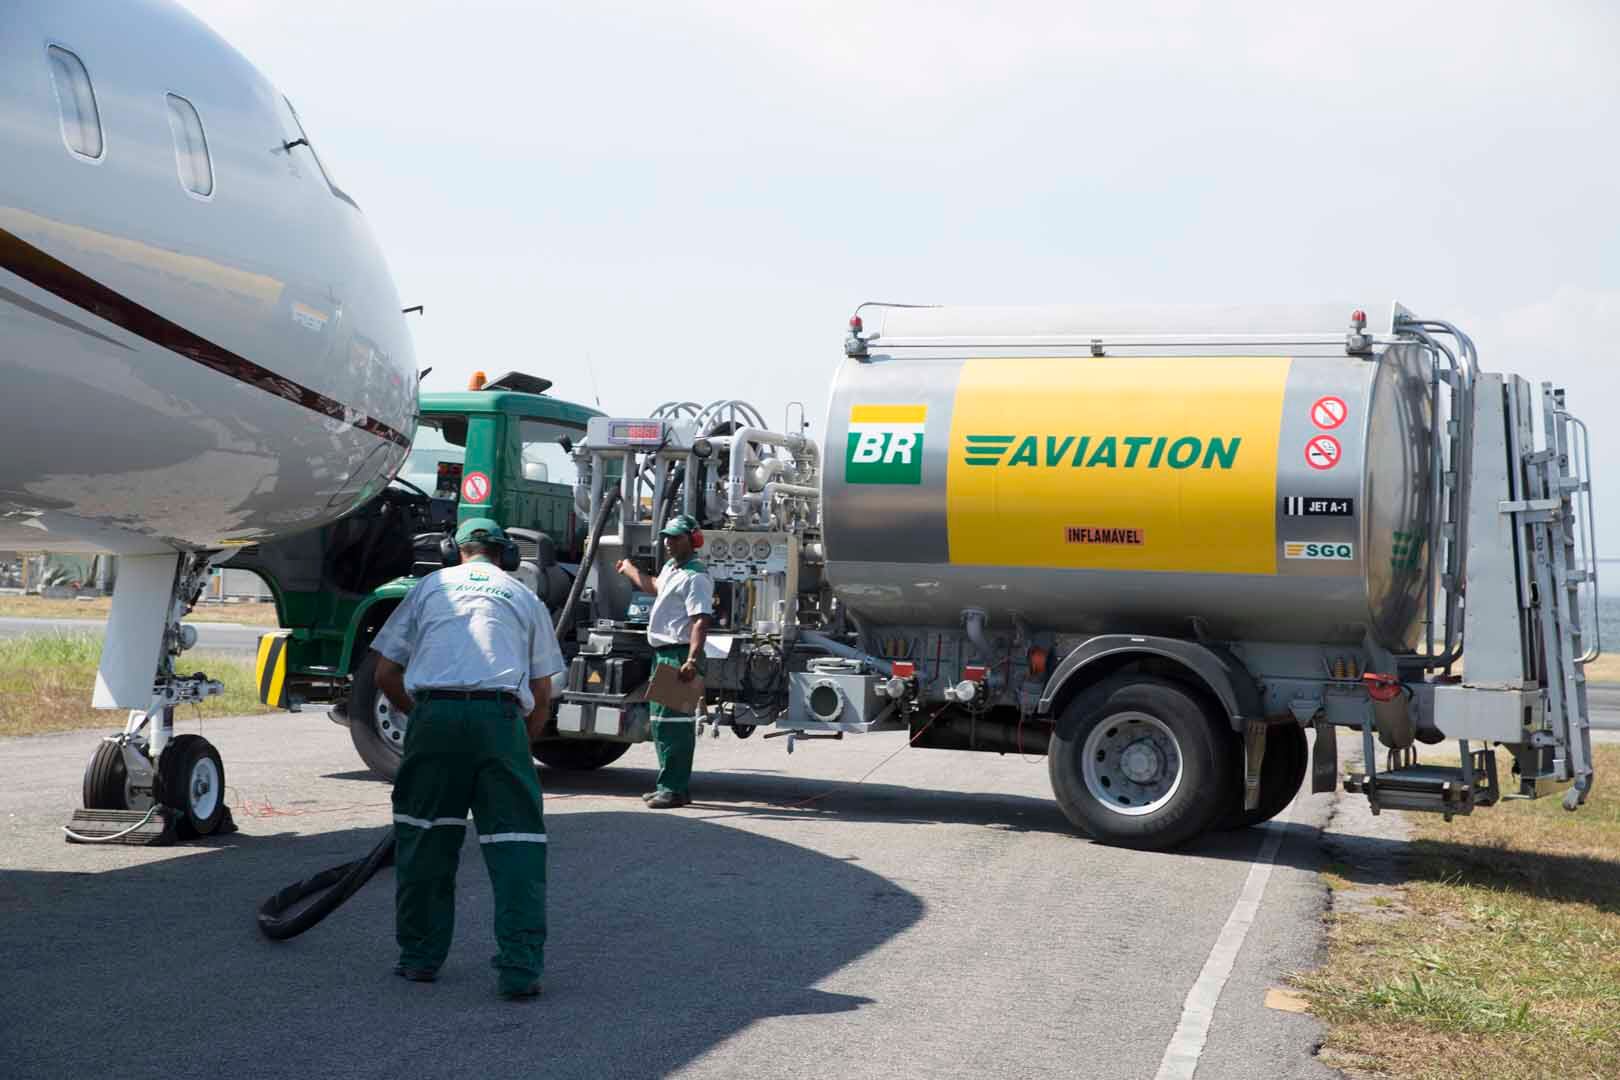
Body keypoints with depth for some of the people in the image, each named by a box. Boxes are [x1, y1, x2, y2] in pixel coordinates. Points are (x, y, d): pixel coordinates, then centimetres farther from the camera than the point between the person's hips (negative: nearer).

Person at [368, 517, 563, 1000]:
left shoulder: (430, 586, 22)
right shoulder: (525, 598, 23)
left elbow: (386, 675, 18)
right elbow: (541, 696, 19)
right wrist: (520, 745, 31)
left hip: (433, 711, 1)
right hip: (500, 714, -1)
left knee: (424, 837, 14)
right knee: (516, 841, 2)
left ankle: (420, 956, 21)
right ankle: (520, 968, -4)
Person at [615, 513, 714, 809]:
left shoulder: (695, 576, -14)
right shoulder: (671, 568, 19)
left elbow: (700, 621, -23)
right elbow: (654, 586, 44)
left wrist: (692, 660, -32)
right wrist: (629, 569, 59)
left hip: (679, 655, -11)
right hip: (663, 653, 11)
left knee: (673, 721, -13)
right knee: (661, 720, 16)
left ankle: (675, 789, -12)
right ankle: (670, 785, 24)